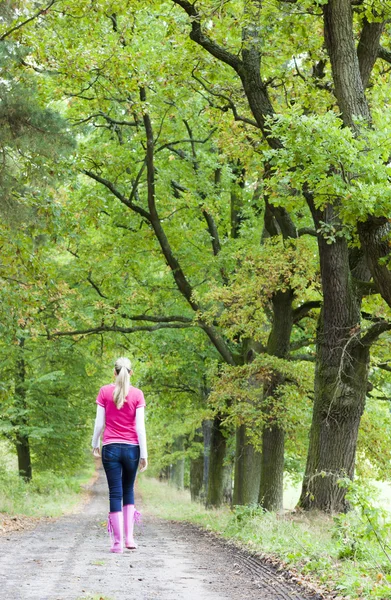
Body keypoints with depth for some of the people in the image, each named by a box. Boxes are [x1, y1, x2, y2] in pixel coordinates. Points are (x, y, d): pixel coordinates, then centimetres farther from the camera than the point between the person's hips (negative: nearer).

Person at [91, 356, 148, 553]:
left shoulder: (105, 392, -1)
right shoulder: (137, 394, -2)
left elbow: (99, 422, 0)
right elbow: (140, 426, -5)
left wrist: (95, 444, 13)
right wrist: (144, 454, -2)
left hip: (110, 447, -1)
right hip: (131, 448, 1)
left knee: (115, 493, 1)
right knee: (128, 490, 17)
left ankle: (118, 542, -4)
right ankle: (129, 537, 8)